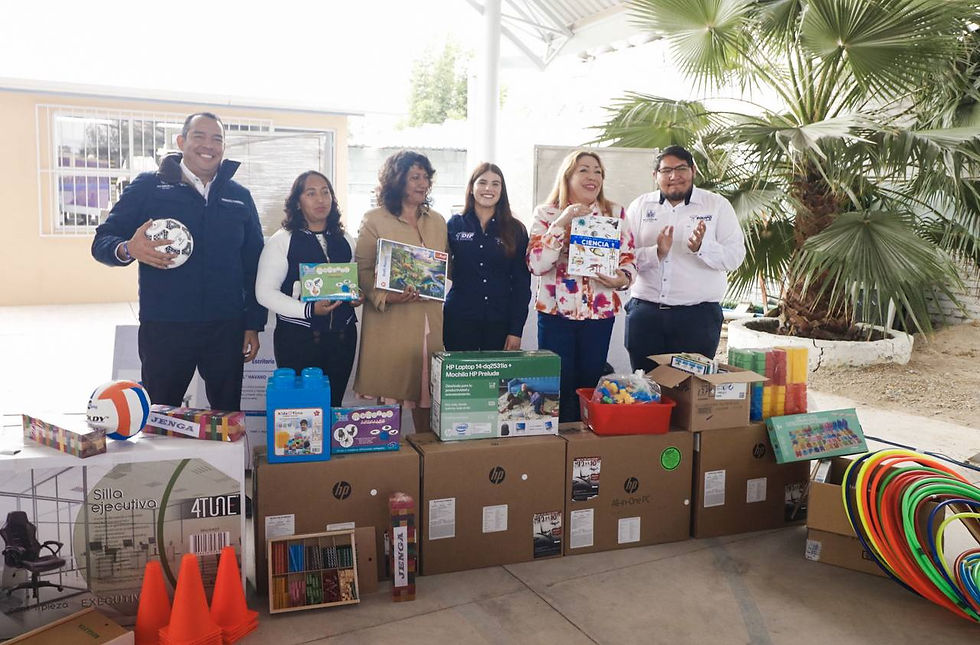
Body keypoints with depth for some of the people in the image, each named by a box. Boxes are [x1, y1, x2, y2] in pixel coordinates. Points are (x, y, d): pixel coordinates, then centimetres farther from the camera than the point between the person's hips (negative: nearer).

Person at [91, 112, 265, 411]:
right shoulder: (148, 187, 3)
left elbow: (254, 264, 11)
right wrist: (128, 250, -22)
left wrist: (254, 324, 6)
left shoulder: (240, 196, 10)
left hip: (227, 328, 2)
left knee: (229, 416, 9)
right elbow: (102, 241, 2)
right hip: (163, 327, -2)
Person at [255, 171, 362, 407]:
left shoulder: (345, 241, 13)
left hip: (342, 335, 4)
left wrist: (356, 296, 0)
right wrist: (308, 310, -19)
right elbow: (265, 292, -8)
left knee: (334, 405, 7)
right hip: (298, 337, -4)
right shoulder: (282, 240, -2)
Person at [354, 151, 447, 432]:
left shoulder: (437, 221, 17)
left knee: (427, 391, 6)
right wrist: (385, 296, -20)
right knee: (390, 388, -1)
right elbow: (363, 269, -4)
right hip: (390, 320, -4)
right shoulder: (374, 220, 2)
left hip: (429, 320, 4)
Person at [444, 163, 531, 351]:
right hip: (459, 321, 0)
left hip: (500, 322, 0)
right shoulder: (454, 225, 6)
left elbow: (522, 282, 2)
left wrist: (516, 330, -4)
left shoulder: (515, 230, 5)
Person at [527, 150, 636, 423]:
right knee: (559, 387, 0)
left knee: (590, 386, 8)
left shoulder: (615, 212, 7)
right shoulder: (546, 213, 0)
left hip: (599, 312, 2)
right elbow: (535, 264, -12)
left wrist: (623, 279, -15)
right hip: (556, 311, -2)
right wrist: (563, 222, -19)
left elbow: (628, 259, 8)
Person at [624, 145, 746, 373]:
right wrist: (656, 253, -16)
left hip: (698, 314, -1)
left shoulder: (718, 205, 5)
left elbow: (735, 256, -4)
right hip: (645, 313, 2)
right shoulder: (640, 206, 9)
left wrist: (702, 248, -21)